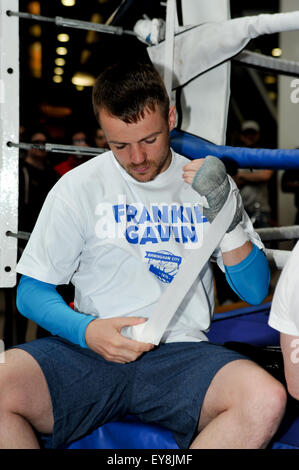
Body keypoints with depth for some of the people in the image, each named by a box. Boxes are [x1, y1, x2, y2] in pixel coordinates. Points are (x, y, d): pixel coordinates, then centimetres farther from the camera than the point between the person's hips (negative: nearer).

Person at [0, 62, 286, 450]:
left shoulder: (204, 183, 10)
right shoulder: (79, 187, 6)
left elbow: (255, 291, 7)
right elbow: (32, 291, 6)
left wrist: (227, 213, -9)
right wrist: (86, 330, -14)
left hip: (181, 351, 2)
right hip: (89, 349, -1)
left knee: (266, 399, -30)